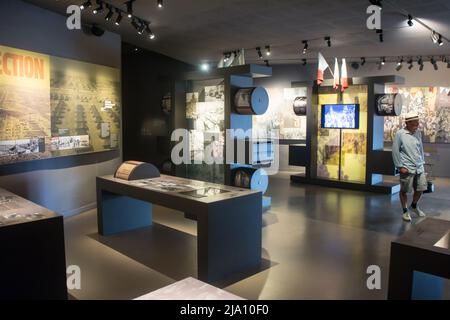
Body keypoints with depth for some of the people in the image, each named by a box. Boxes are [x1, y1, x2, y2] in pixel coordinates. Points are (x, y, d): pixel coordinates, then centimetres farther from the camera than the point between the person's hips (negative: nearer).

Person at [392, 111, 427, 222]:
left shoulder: (418, 133, 7)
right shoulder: (400, 134, -10)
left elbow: (421, 148, 17)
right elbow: (395, 151, -9)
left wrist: (422, 162, 12)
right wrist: (400, 166, -10)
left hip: (419, 167, 6)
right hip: (407, 168, -5)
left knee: (421, 188, 11)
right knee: (404, 190, 5)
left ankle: (414, 206, 37)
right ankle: (405, 211, 22)